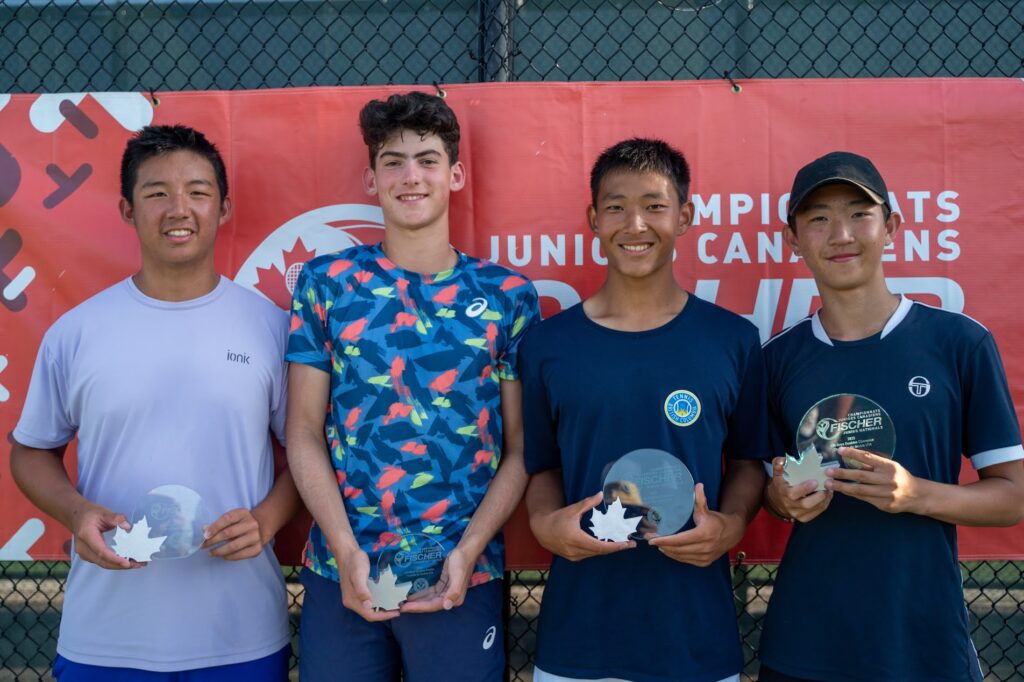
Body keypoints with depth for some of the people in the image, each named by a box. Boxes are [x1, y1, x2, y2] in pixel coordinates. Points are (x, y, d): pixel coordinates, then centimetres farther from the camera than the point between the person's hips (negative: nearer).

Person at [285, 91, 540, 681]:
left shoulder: (508, 295, 1)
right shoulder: (326, 283, 2)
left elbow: (521, 449, 1)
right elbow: (305, 435, 1)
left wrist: (468, 552, -10)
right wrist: (347, 552, -8)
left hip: (462, 580, 0)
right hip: (340, 574, 1)